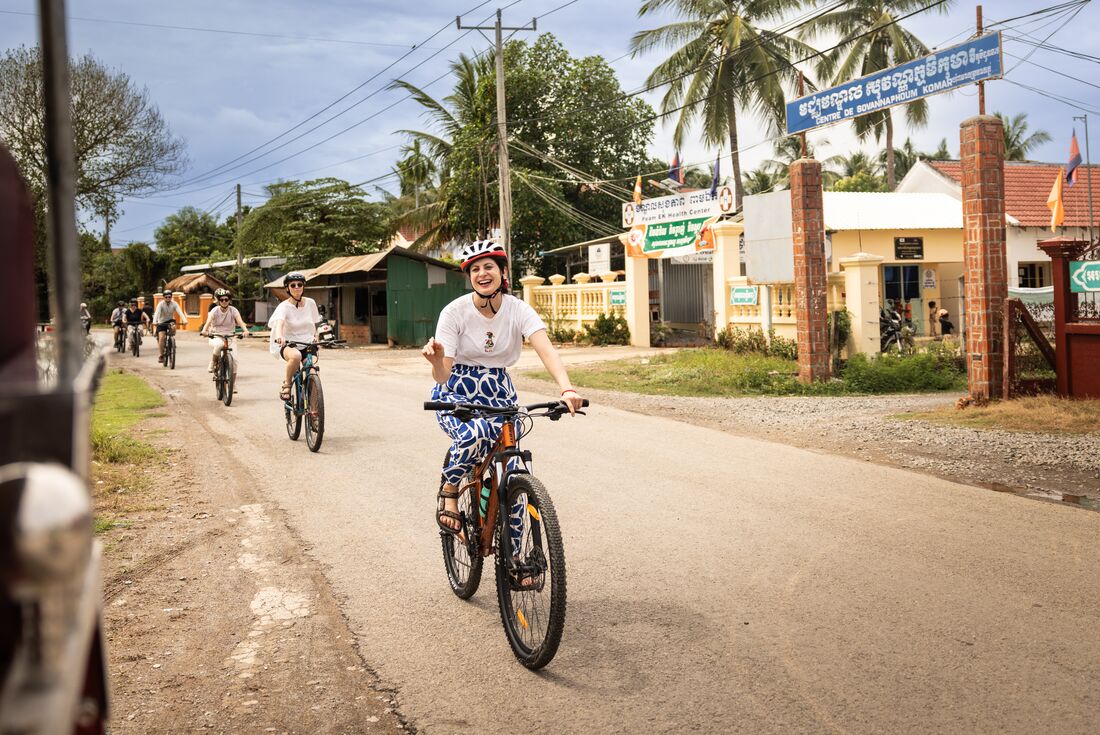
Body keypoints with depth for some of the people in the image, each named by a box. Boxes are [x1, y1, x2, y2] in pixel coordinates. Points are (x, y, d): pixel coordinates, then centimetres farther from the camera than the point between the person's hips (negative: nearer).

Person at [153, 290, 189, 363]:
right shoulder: (161, 304, -16)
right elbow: (157, 313, -30)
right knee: (161, 337, -19)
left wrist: (184, 320, -43)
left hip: (170, 321, 1)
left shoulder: (174, 304, -12)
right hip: (161, 323, -1)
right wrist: (155, 322, -48)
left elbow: (180, 312, -26)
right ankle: (161, 355, -7)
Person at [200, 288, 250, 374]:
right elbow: (208, 322, -21)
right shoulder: (215, 311, -5)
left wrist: (245, 330, -40)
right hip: (215, 337, -1)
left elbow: (240, 321, -19)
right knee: (219, 344, -38)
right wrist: (204, 331, -42)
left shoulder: (233, 310, -3)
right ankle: (213, 363, -11)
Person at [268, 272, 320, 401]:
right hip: (288, 344, -3)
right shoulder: (284, 306, -10)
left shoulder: (310, 303, 3)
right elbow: (279, 322, -31)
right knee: (296, 356, -40)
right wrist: (279, 336, -51)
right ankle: (286, 384, -14)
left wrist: (315, 336, 3)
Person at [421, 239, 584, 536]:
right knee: (474, 433, -36)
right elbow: (442, 375, -18)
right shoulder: (454, 312, -14)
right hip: (457, 393, -2)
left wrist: (567, 389, -46)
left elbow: (546, 349, -28)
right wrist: (436, 360, -43)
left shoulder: (518, 310, -10)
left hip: (499, 393, 3)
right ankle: (449, 490, -6)